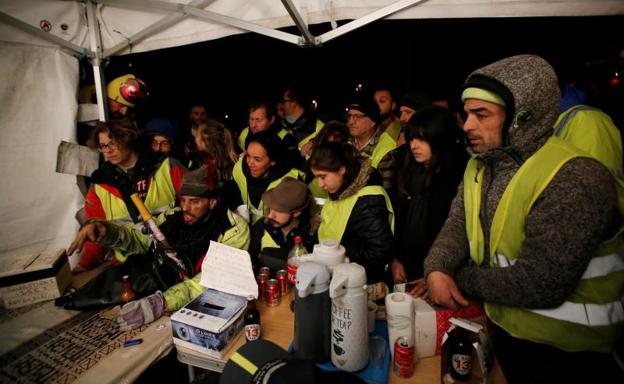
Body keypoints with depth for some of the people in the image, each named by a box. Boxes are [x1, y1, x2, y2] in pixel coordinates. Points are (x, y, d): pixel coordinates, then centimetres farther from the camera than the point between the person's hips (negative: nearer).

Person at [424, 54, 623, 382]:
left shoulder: (575, 178, -27)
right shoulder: (479, 166, 0)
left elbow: (540, 284, -31)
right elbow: (457, 227, -3)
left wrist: (461, 279, -18)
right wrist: (437, 269, -23)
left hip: (562, 352, -6)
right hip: (502, 328, 7)